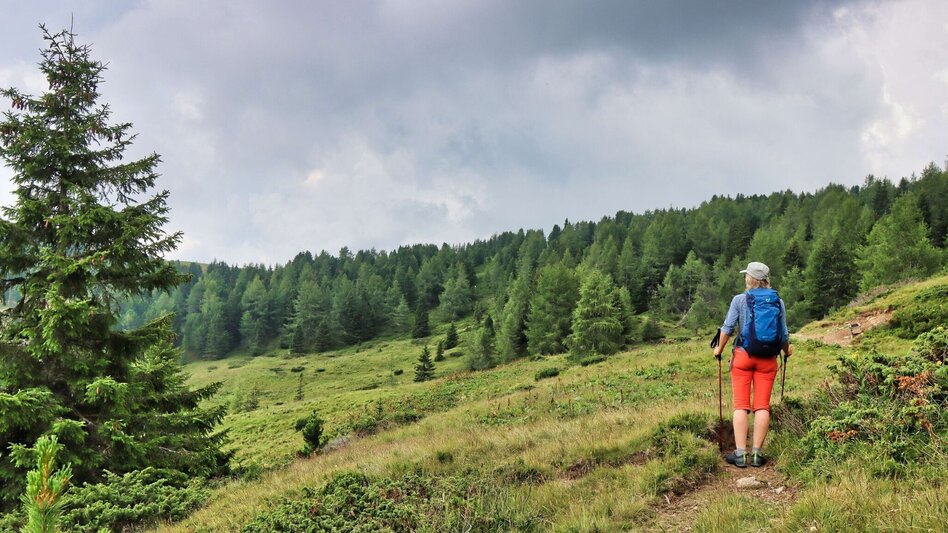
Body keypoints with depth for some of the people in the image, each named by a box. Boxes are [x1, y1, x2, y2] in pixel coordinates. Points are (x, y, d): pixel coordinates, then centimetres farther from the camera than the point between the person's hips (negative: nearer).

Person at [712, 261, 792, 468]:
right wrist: (786, 350, 23)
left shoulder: (740, 300, -3)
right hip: (768, 359, 2)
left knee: (741, 406, 2)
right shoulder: (778, 301, 2)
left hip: (743, 356, -2)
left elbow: (728, 327, -4)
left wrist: (719, 348, 12)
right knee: (762, 406, 5)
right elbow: (784, 333, 3)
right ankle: (757, 454, 5)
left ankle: (740, 454, -1)